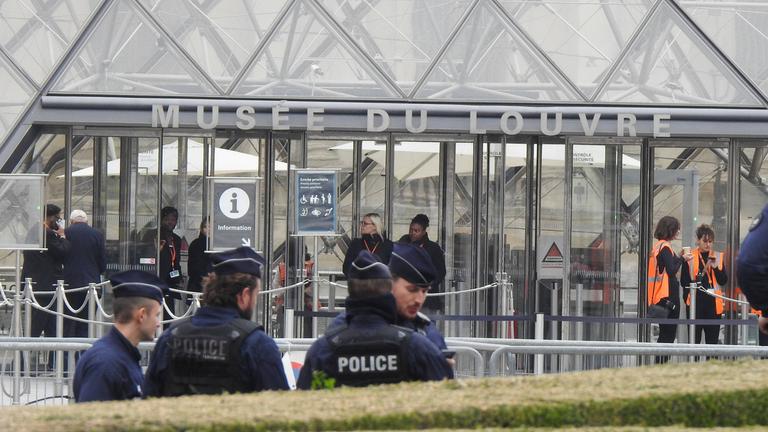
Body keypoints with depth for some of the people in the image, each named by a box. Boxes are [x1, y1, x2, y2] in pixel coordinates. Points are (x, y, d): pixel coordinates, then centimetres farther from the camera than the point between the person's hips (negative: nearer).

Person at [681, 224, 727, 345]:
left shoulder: (717, 257, 10)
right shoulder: (690, 257, 0)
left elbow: (723, 281, 4)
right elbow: (684, 282, -1)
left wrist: (715, 267, -9)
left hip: (713, 303, 3)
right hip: (696, 303, -3)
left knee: (712, 340, 4)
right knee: (694, 340, 0)